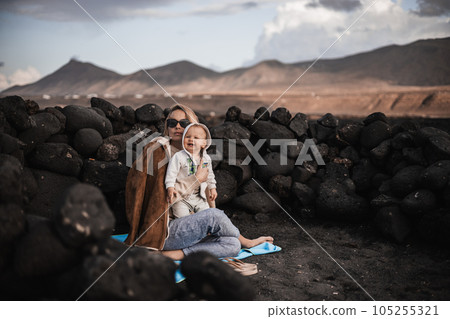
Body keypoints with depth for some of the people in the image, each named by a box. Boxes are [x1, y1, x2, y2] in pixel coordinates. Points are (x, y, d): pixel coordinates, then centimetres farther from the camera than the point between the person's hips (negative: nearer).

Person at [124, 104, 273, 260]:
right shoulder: (157, 149, -3)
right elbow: (159, 194, -14)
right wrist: (197, 179, -12)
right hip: (161, 230, -7)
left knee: (233, 244, -14)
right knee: (214, 215, -27)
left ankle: (177, 254, -18)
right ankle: (246, 241, 1)